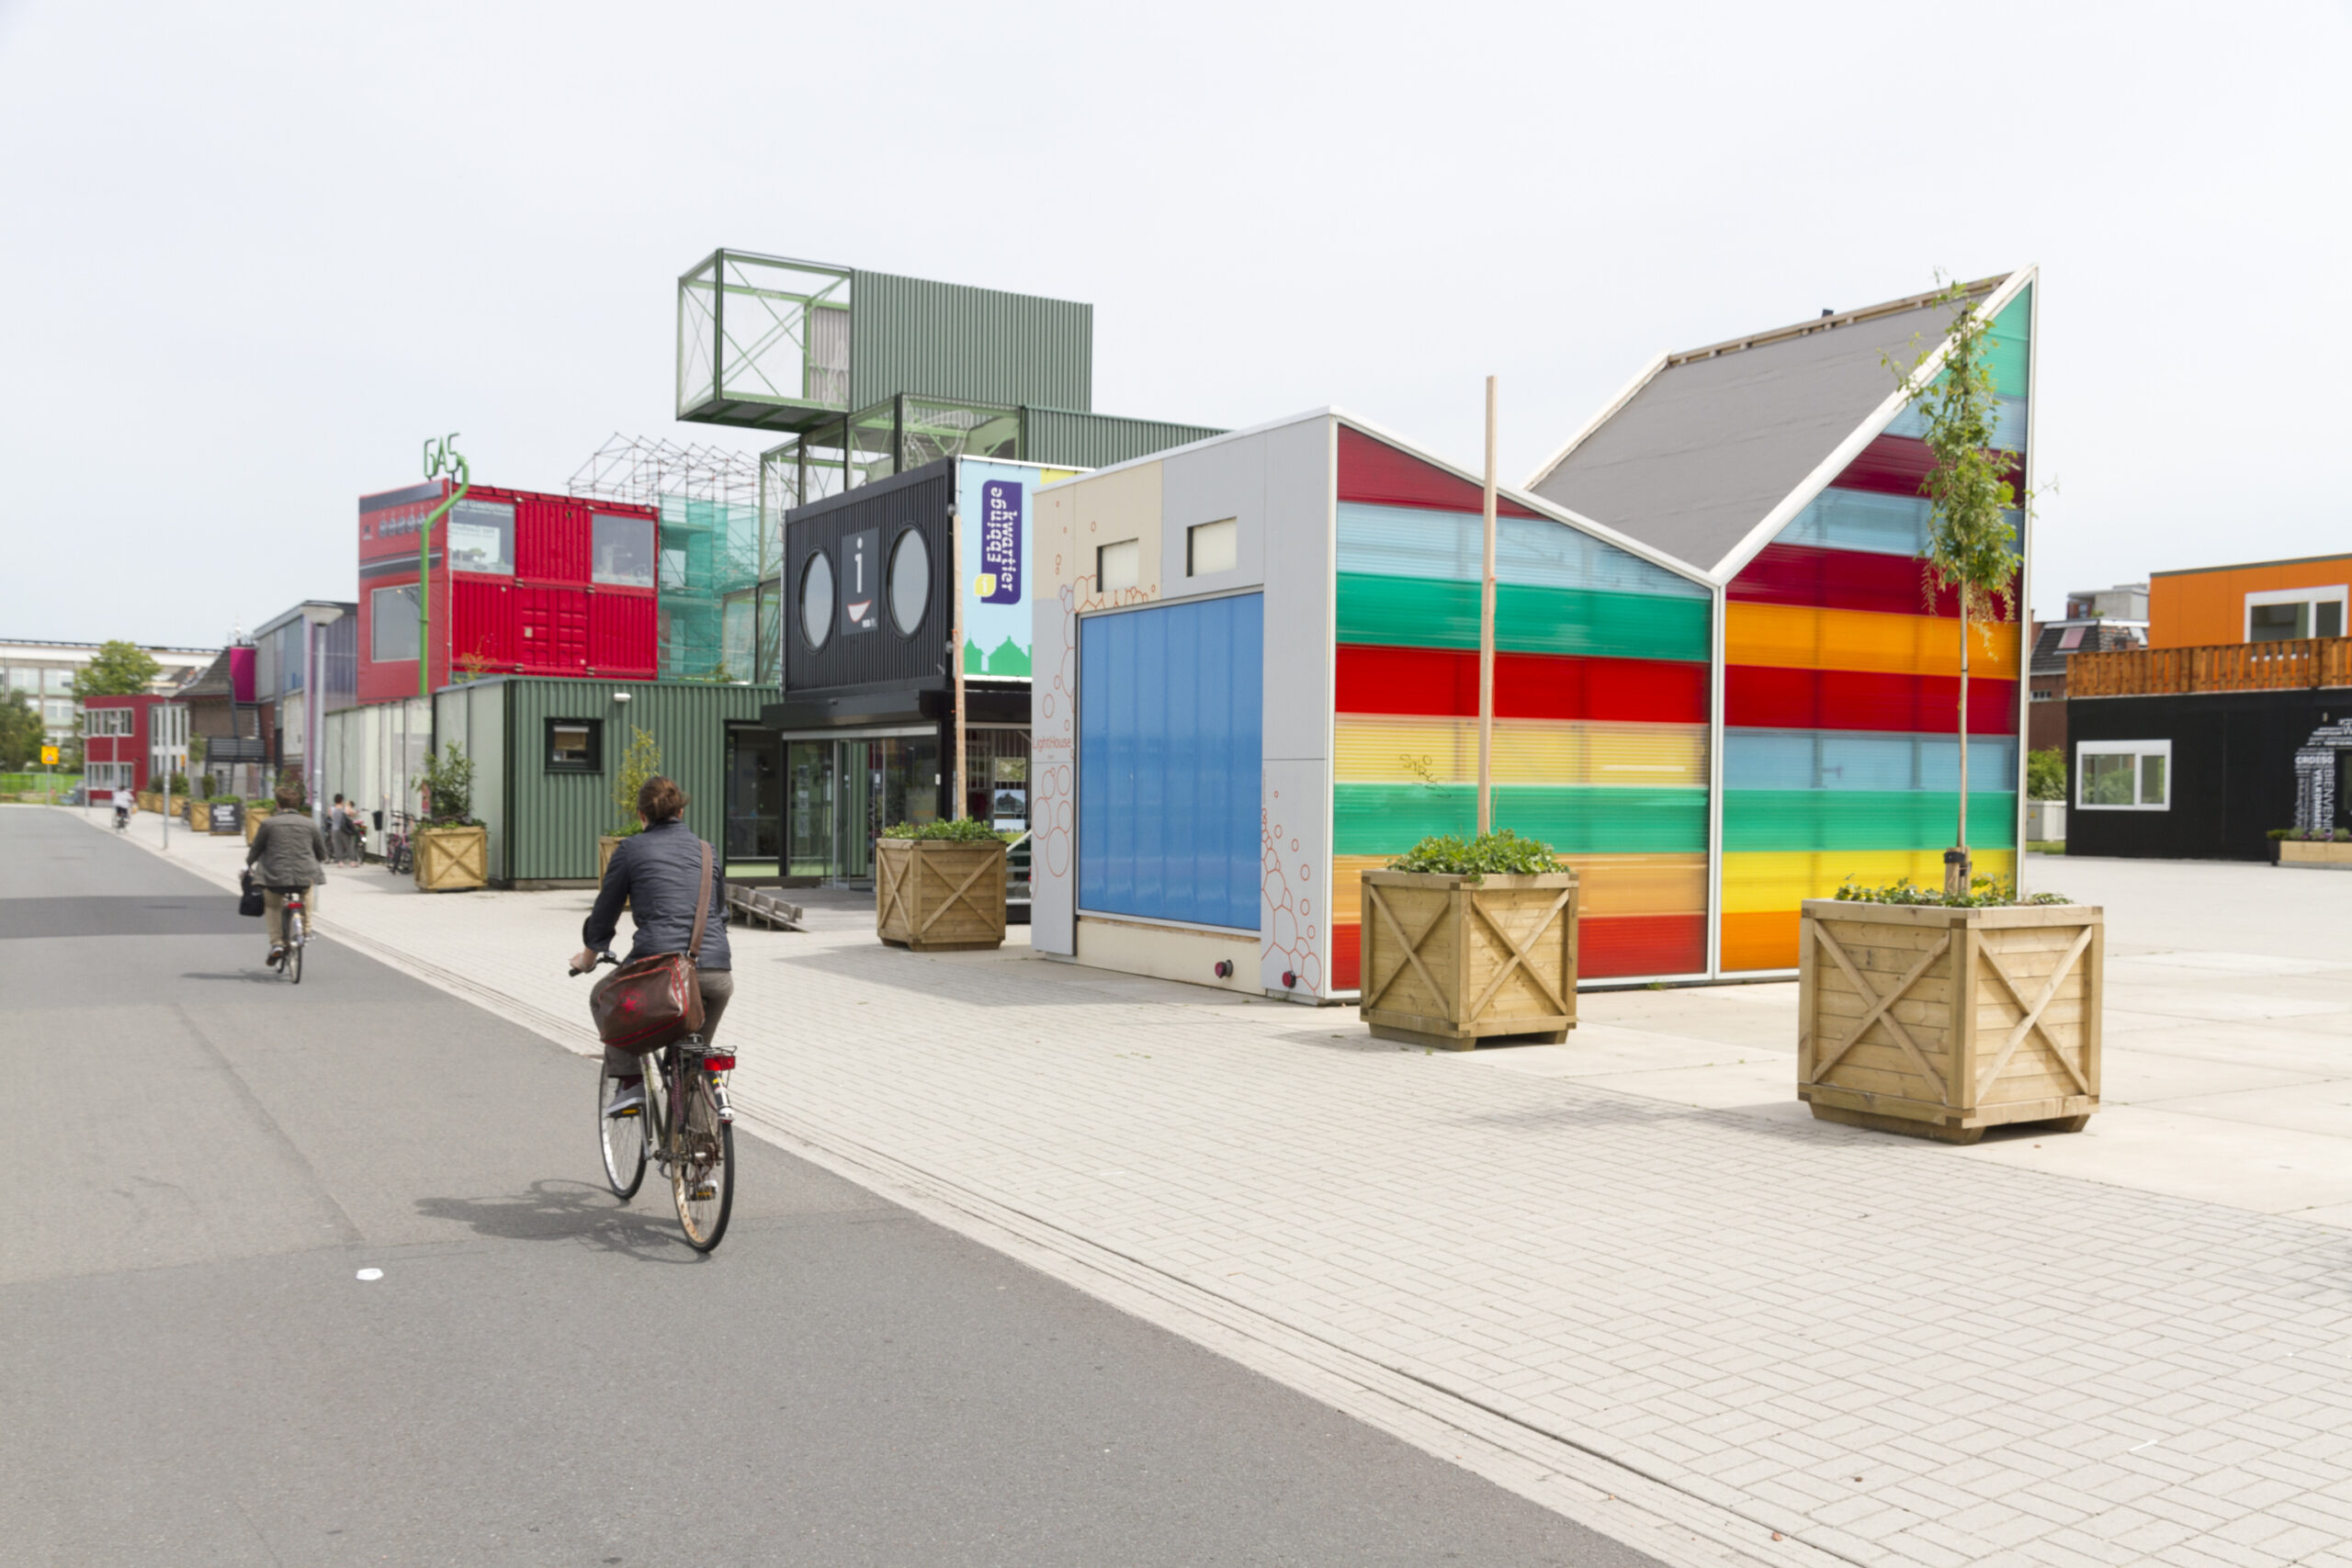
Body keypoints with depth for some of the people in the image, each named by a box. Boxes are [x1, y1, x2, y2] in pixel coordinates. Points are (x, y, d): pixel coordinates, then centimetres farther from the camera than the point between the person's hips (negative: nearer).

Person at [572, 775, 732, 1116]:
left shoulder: (631, 849, 8)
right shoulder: (706, 850, 19)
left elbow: (604, 913, 16)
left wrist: (587, 958, 33)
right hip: (715, 971, 3)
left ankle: (628, 1082, 17)